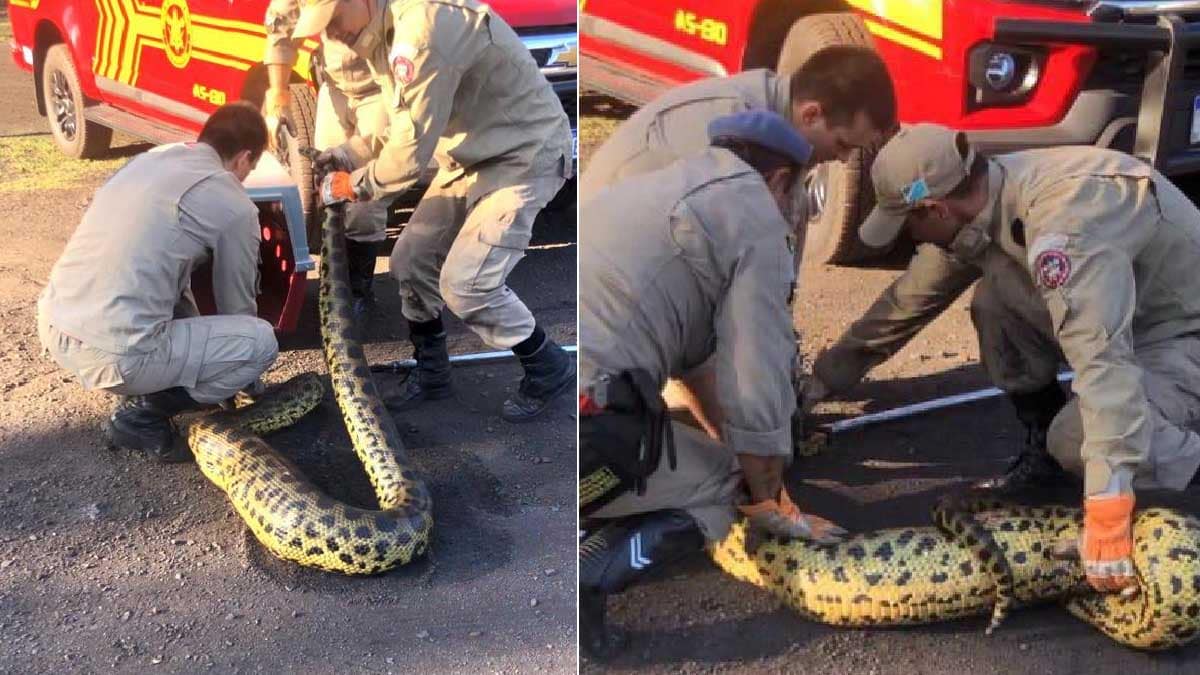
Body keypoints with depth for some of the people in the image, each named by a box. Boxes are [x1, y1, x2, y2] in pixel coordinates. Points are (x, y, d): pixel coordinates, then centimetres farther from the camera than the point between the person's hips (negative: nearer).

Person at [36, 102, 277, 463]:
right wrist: (248, 384, 27)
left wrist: (196, 330, 38)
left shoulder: (149, 158, 15)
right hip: (111, 355, -8)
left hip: (51, 326, 8)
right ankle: (141, 415, 5)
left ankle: (139, 387, 22)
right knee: (261, 341, 4)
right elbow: (237, 304, 9)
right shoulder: (234, 206, -4)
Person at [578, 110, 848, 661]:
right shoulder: (755, 214, 3)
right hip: (588, 425, -8)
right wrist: (770, 506, 16)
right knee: (723, 491, 15)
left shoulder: (650, 186, 28)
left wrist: (718, 433, 45)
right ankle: (588, 579, -7)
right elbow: (756, 388, -1)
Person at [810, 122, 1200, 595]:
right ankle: (1042, 449, 4)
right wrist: (814, 384, 5)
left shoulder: (1062, 216, -37)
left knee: (1077, 440, -31)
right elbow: (904, 304, 2)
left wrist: (1106, 509, -50)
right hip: (1127, 314, 8)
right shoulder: (974, 203, -9)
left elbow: (1101, 357, -46)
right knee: (994, 301, -15)